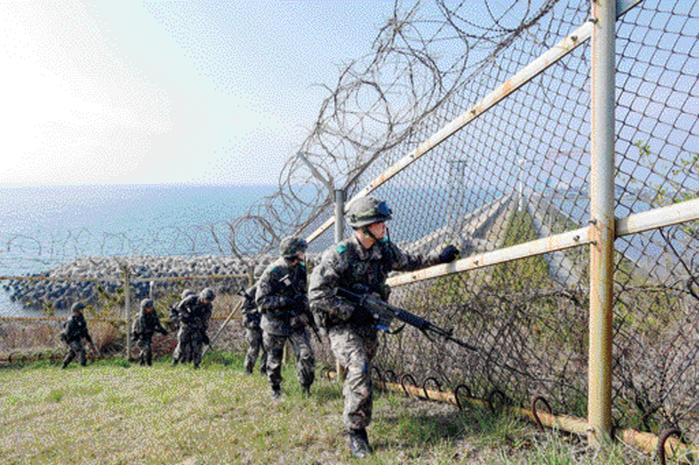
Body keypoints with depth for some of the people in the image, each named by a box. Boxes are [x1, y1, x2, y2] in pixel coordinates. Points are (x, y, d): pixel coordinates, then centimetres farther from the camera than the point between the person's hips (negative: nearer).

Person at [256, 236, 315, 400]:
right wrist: (286, 301, -24)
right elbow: (261, 299, -17)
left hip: (297, 323, 4)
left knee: (306, 355, -8)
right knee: (274, 360, 10)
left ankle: (306, 387, 10)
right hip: (275, 324, -4)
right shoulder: (272, 272, -16)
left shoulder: (301, 269, 3)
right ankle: (275, 390, 30)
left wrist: (304, 302, -1)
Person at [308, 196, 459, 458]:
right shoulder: (339, 255, -21)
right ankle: (355, 429, -9)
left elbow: (410, 262, 18)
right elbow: (317, 296, -22)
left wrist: (439, 257, 8)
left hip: (368, 324, 6)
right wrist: (352, 311, -22)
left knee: (360, 372, 19)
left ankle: (352, 409, 46)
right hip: (342, 325, -6)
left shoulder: (385, 250, -2)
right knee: (359, 370, -23)